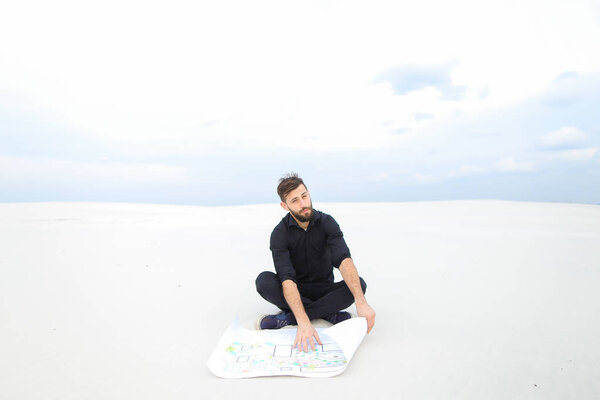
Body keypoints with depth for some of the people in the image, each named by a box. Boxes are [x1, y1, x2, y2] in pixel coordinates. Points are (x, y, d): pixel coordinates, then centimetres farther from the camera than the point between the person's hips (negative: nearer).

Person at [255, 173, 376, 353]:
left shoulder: (326, 222, -12)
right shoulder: (280, 234, -18)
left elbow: (343, 259, -28)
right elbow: (287, 279, -30)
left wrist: (361, 302, -43)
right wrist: (304, 323, -45)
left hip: (324, 290, 2)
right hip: (296, 292, -1)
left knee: (359, 284, -27)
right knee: (264, 280, -29)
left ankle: (288, 317, -26)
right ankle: (328, 313, -23)